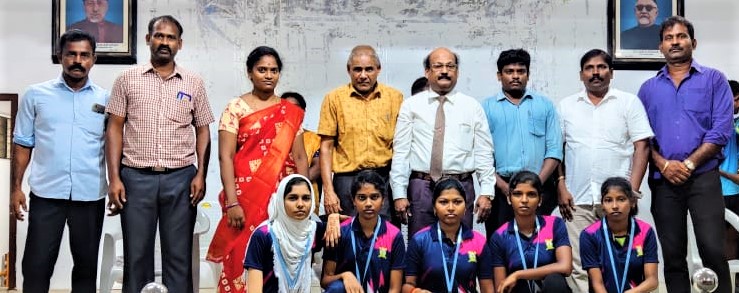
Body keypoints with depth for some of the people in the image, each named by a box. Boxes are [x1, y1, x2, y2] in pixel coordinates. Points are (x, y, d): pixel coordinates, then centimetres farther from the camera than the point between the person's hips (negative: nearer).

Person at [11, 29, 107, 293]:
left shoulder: (105, 99, 5)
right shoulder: (36, 95, 5)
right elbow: (23, 144, 7)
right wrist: (16, 187, 1)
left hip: (90, 194, 1)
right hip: (46, 193, 0)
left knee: (86, 264, 10)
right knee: (36, 265, 2)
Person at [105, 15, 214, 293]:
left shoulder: (194, 83, 7)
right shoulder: (127, 79, 5)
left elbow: (202, 131, 10)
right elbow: (114, 129, 4)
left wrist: (201, 175, -2)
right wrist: (114, 178, -4)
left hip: (180, 178, 1)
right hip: (136, 177, 0)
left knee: (179, 255, 4)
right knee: (136, 254, 5)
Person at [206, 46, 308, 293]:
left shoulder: (291, 112, 11)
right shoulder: (235, 109, 1)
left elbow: (299, 157, 9)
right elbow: (225, 157, -5)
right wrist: (232, 203, -13)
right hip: (246, 196, -2)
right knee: (243, 260, -1)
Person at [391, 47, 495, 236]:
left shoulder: (472, 107, 8)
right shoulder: (411, 105, 6)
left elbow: (484, 153, 5)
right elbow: (400, 151, 2)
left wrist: (486, 192, -3)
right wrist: (399, 194, -4)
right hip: (421, 187, 0)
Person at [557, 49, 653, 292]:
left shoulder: (629, 102, 5)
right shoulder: (566, 106, 11)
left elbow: (642, 147, 0)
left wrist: (632, 191, -8)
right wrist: (561, 188, 1)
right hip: (577, 199, 2)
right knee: (578, 266, 2)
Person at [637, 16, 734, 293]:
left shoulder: (714, 79, 5)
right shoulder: (648, 88, 13)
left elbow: (721, 130, -4)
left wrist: (688, 164, -11)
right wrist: (663, 165, -9)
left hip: (703, 177, -2)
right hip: (663, 181, 3)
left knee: (713, 251, -10)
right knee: (672, 255, 7)